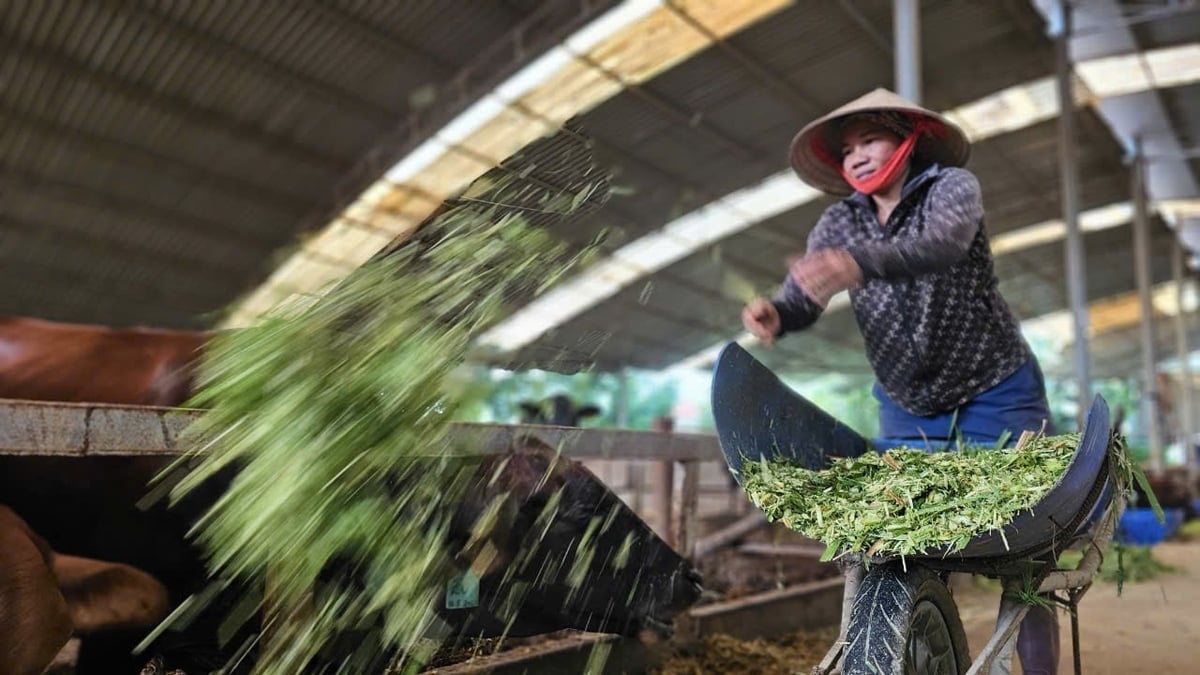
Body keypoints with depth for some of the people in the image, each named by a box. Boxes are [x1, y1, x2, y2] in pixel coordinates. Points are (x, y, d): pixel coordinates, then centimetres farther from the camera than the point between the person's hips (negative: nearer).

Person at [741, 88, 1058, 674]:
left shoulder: (952, 184, -11)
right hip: (906, 402, 3)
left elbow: (944, 243, -34)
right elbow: (802, 300, -12)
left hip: (997, 390, -3)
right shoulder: (839, 224, -1)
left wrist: (861, 264, -54)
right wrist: (774, 313, -37)